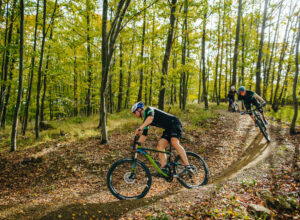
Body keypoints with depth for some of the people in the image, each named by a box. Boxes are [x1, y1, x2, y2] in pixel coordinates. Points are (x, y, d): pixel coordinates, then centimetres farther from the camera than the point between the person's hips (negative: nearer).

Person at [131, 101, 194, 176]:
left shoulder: (149, 109, -7)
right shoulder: (145, 120, 17)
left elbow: (151, 117, -30)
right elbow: (144, 135, 20)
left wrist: (140, 128, -38)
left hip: (175, 123, -9)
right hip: (168, 129, 9)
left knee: (174, 143, -29)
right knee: (160, 146, -8)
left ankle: (188, 167, -34)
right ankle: (163, 170, -14)